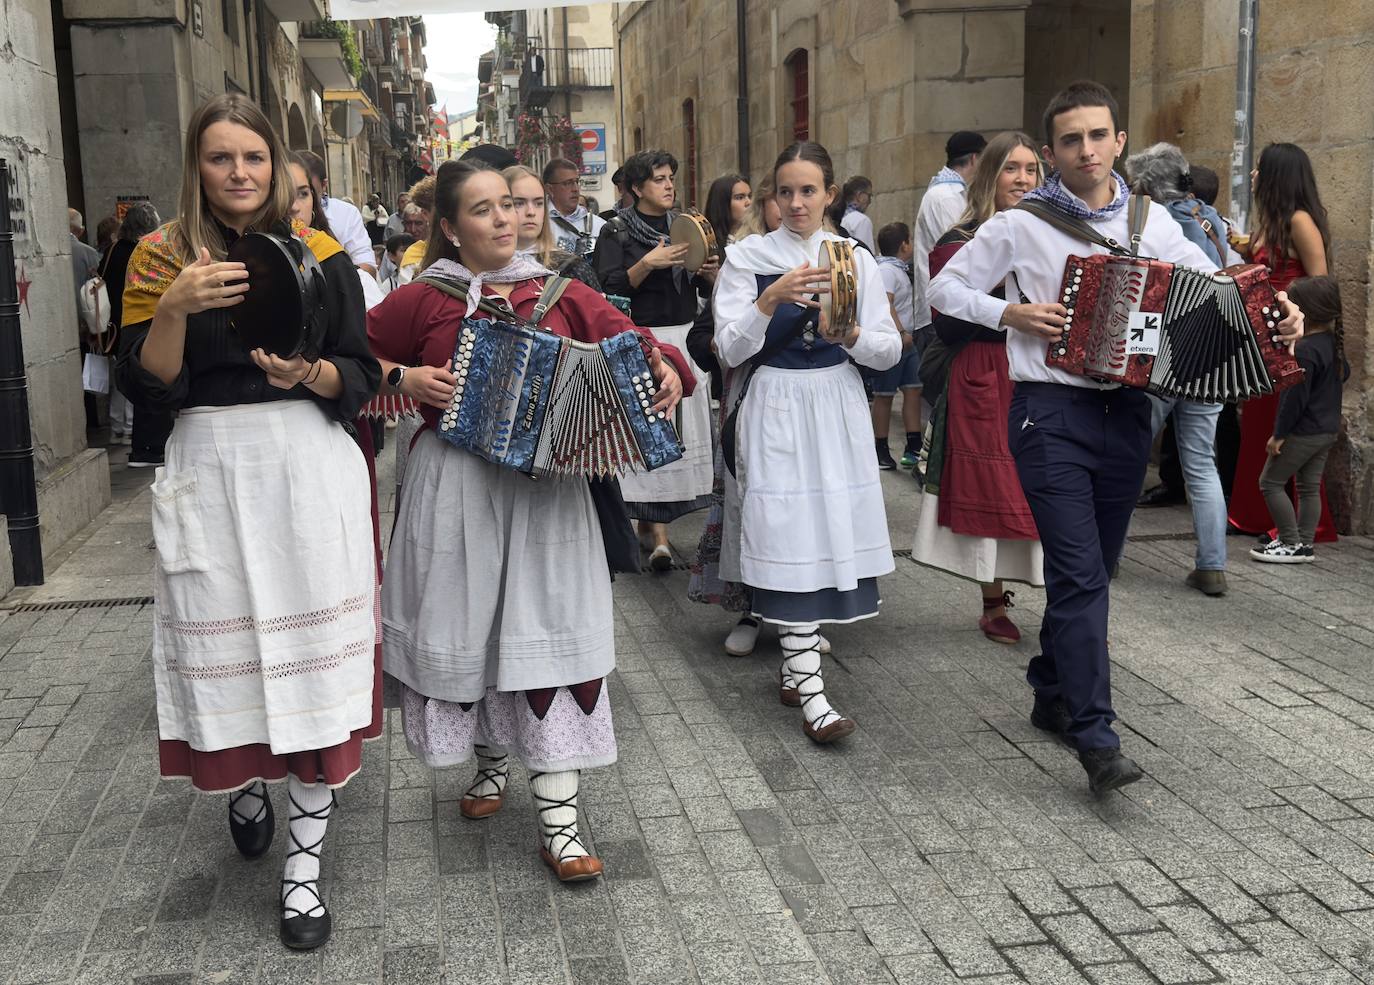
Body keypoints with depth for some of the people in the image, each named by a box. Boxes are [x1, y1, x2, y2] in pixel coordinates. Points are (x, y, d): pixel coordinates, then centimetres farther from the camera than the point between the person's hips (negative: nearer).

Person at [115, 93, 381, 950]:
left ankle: (307, 854, 9)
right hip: (209, 474, 1)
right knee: (223, 642, 7)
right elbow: (147, 388, -3)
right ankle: (243, 784, 39)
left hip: (309, 469, 0)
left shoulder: (318, 253, 3)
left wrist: (309, 372, -18)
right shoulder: (162, 257, 4)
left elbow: (361, 379, 3)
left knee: (312, 645, -1)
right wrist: (173, 309, -19)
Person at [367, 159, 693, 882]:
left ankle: (558, 819, 0)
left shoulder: (562, 298, 6)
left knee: (551, 631, -5)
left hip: (545, 486, 0)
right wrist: (402, 379, -7)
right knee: (467, 626, 10)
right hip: (455, 489, 0)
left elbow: (633, 342, 7)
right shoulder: (423, 300, 2)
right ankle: (492, 758, 37)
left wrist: (666, 368, -13)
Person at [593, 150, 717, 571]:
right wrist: (648, 264, -23)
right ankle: (659, 535, -5)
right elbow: (609, 287, -11)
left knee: (682, 424, 2)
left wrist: (710, 273, -4)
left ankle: (650, 519, 15)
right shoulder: (617, 231, 0)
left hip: (685, 338, 5)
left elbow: (703, 288, 18)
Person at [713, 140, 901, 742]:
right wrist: (770, 300, -20)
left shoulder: (855, 259, 7)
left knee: (831, 533, 4)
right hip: (775, 410, -3)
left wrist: (852, 334, -15)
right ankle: (810, 693, -10)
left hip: (838, 408, 3)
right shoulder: (747, 257, 1)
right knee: (790, 540, -9)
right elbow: (730, 351, -7)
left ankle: (796, 663, 22)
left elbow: (890, 351, 5)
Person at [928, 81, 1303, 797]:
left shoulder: (1152, 221, 9)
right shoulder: (1021, 225, -1)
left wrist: (1272, 313, -7)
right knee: (1081, 573, -12)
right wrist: (1010, 314, -10)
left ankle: (1052, 695, 32)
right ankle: (1096, 739, -10)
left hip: (1125, 414, 5)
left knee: (1090, 570, 14)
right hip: (1050, 414, -5)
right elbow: (945, 287, 5)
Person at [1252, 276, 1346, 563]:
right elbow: (1344, 372, 23)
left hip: (1303, 432, -9)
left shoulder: (1305, 350, -23)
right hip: (1328, 429, 9)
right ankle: (1305, 544, 17)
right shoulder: (1334, 342, 5)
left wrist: (1279, 434, -17)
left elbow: (1295, 397, -23)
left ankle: (1291, 544, 1)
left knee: (1271, 482, 1)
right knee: (1310, 486, 13)